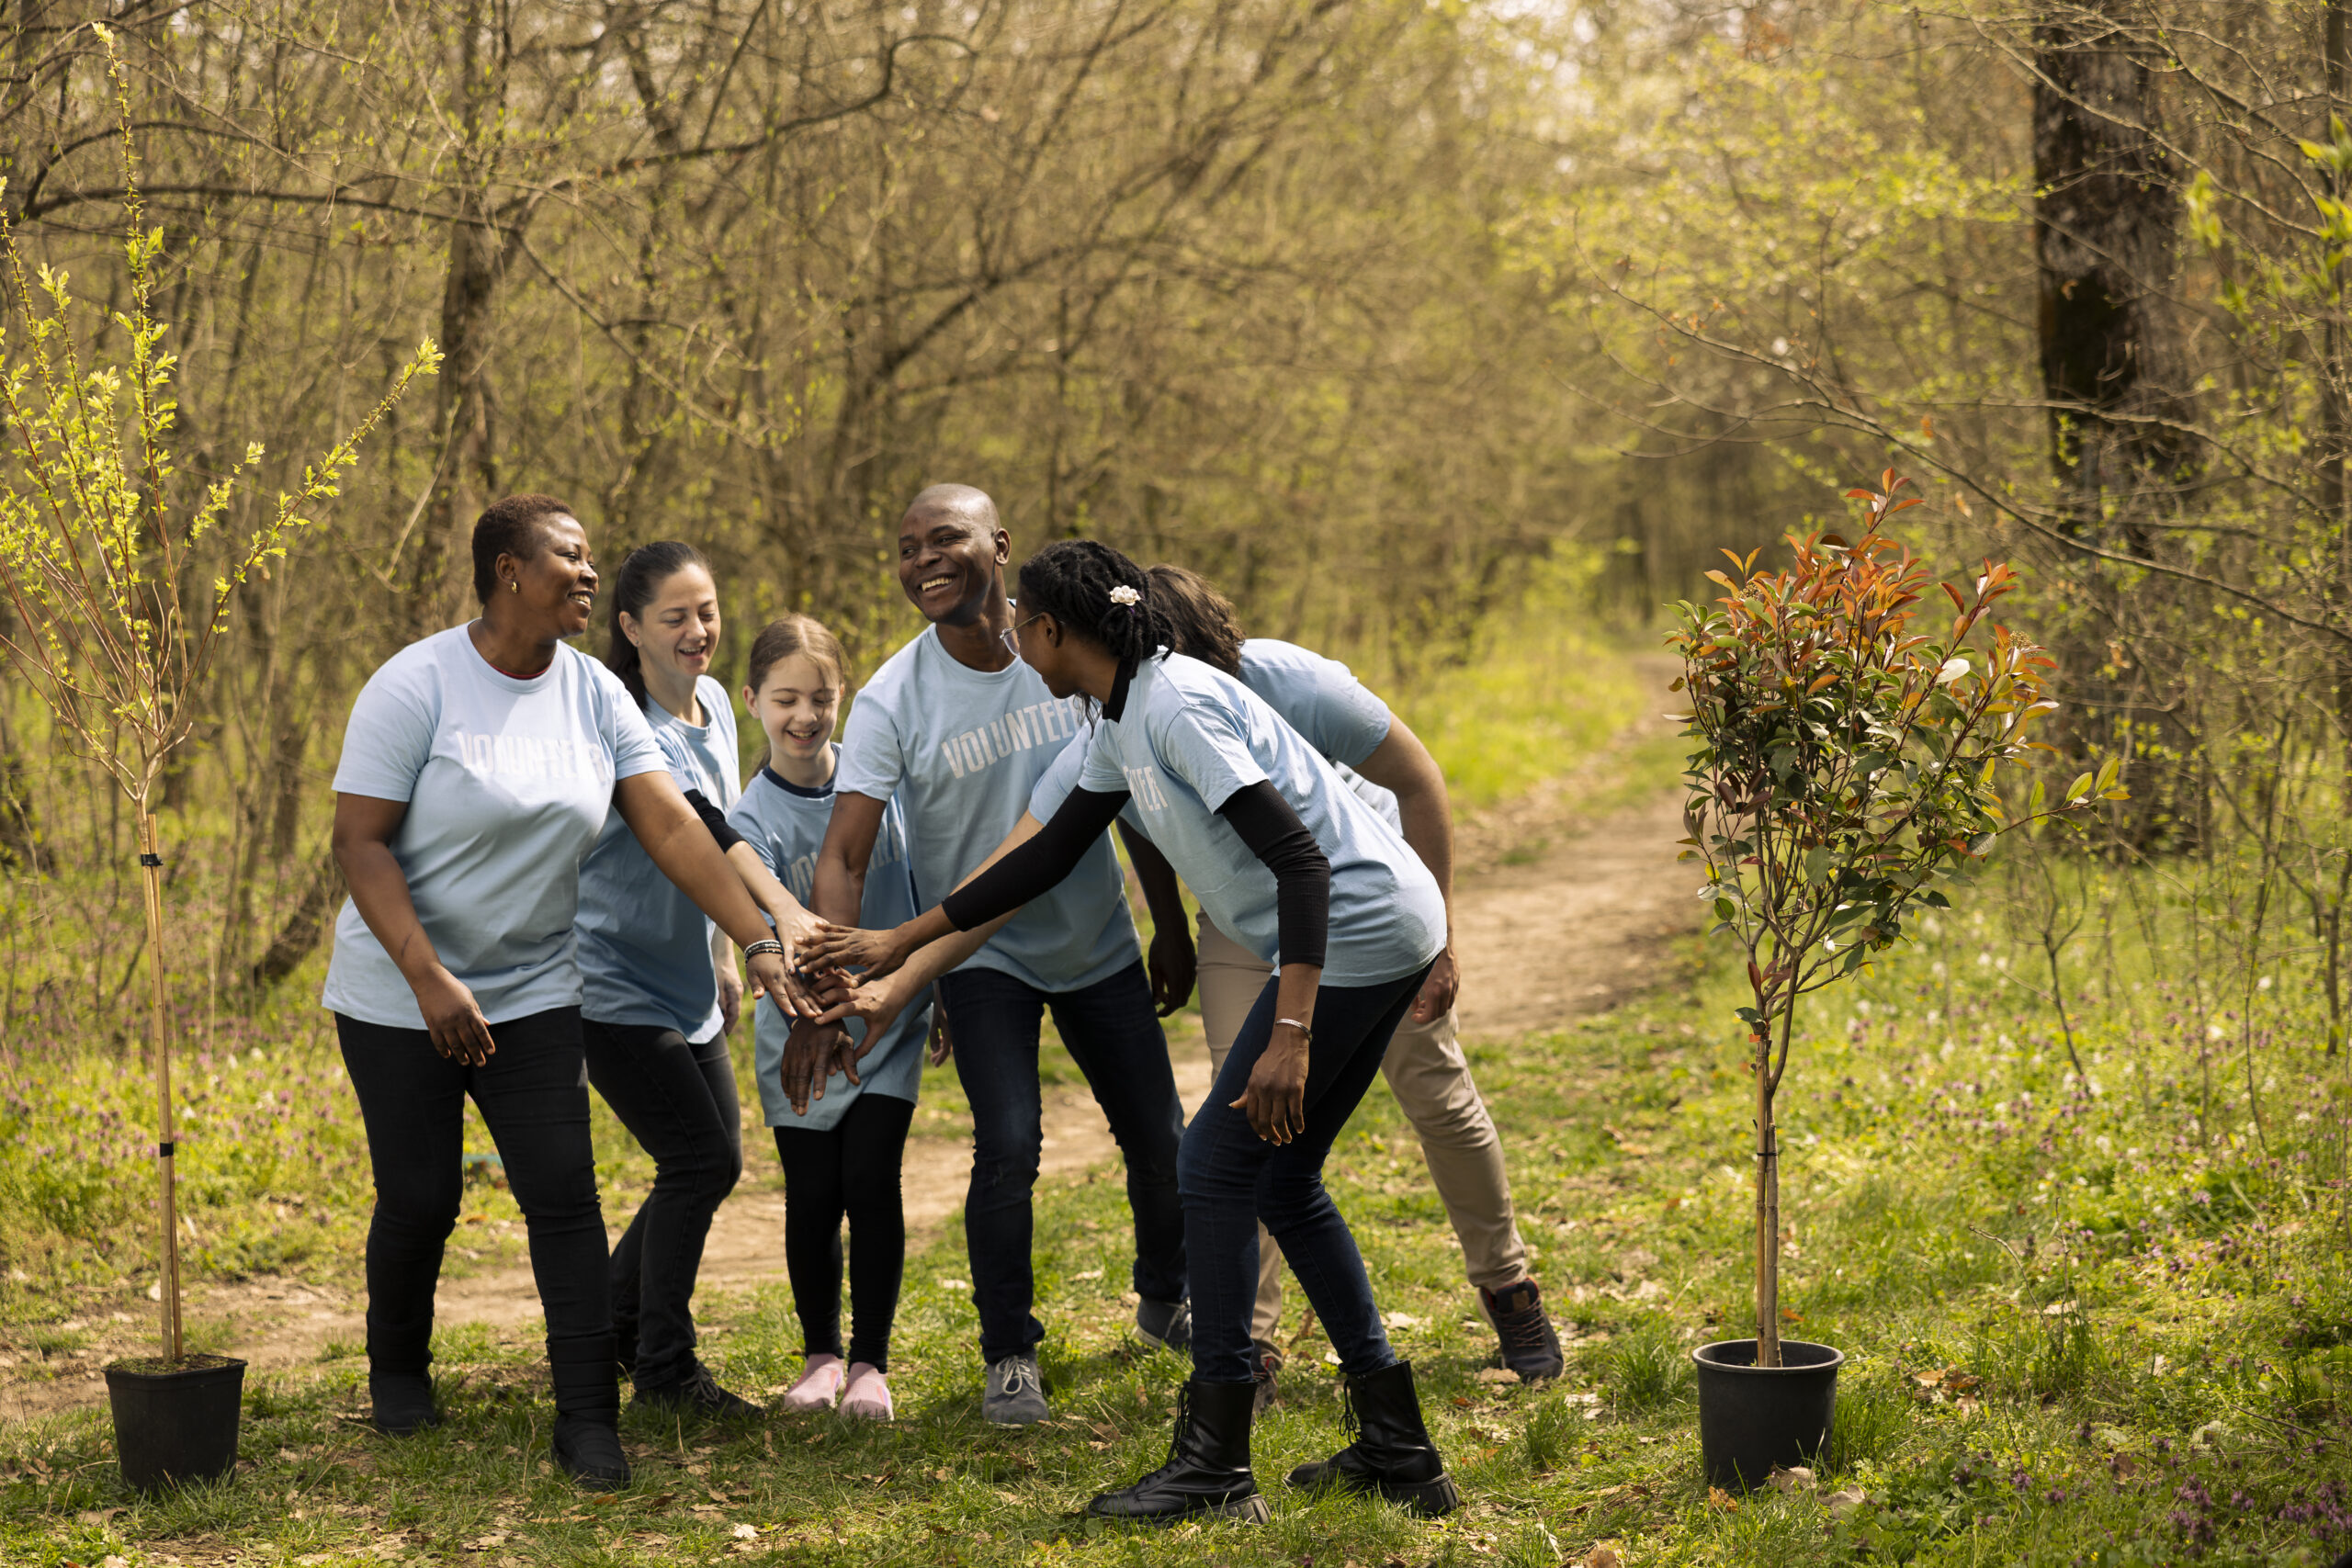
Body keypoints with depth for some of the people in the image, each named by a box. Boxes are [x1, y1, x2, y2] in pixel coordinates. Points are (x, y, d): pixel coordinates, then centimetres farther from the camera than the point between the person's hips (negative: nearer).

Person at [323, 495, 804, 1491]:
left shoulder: (595, 695, 0)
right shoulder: (416, 687, -14)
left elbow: (672, 827, -4)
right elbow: (360, 843, -17)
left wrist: (759, 941, -13)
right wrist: (429, 980, -25)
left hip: (534, 991, 4)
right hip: (402, 996, -3)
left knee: (563, 1192, -6)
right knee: (419, 1201, 3)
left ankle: (588, 1420, -1)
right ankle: (397, 1367, 32)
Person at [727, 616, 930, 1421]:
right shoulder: (754, 820, -10)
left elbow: (921, 885, 9)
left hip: (890, 1025, 1)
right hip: (804, 1036, 0)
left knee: (871, 1182, -8)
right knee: (813, 1197, 4)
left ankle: (870, 1362, 6)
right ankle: (821, 1354, 25)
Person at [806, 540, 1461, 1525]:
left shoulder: (1179, 707, -19)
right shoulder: (1121, 725, 12)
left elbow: (1299, 859, -26)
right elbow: (1049, 854, 22)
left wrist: (1289, 1037, -32)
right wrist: (900, 945, 23)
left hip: (1355, 932, -10)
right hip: (1376, 937, 10)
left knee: (1216, 1166, -5)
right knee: (1280, 1176, 14)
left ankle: (1213, 1467, -1)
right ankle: (1396, 1447, 17)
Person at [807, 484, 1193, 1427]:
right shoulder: (892, 702, -17)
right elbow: (844, 857, -22)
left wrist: (1172, 925, 6)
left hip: (1099, 943, 3)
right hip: (982, 953, -3)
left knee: (1159, 1139, 9)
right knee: (1008, 1146, -17)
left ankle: (1165, 1303, 37)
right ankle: (1009, 1356, 3)